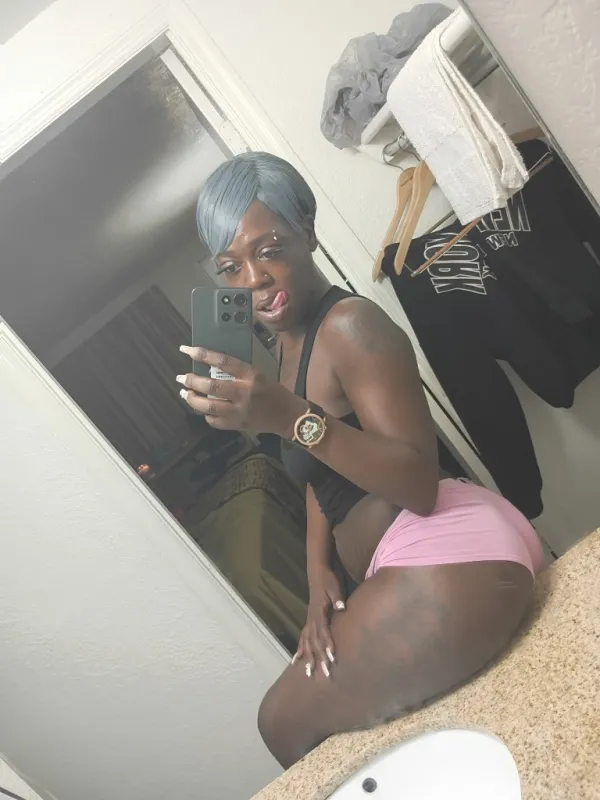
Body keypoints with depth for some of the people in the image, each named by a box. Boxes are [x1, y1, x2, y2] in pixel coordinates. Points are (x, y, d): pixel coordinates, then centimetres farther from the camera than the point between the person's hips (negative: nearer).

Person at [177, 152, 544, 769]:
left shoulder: (351, 326, -17)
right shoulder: (291, 343, 12)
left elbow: (419, 483, -24)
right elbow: (322, 473, 14)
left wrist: (289, 418, -34)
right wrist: (319, 574, 1)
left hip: (448, 562, -10)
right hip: (403, 574, 10)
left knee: (287, 723, 1)